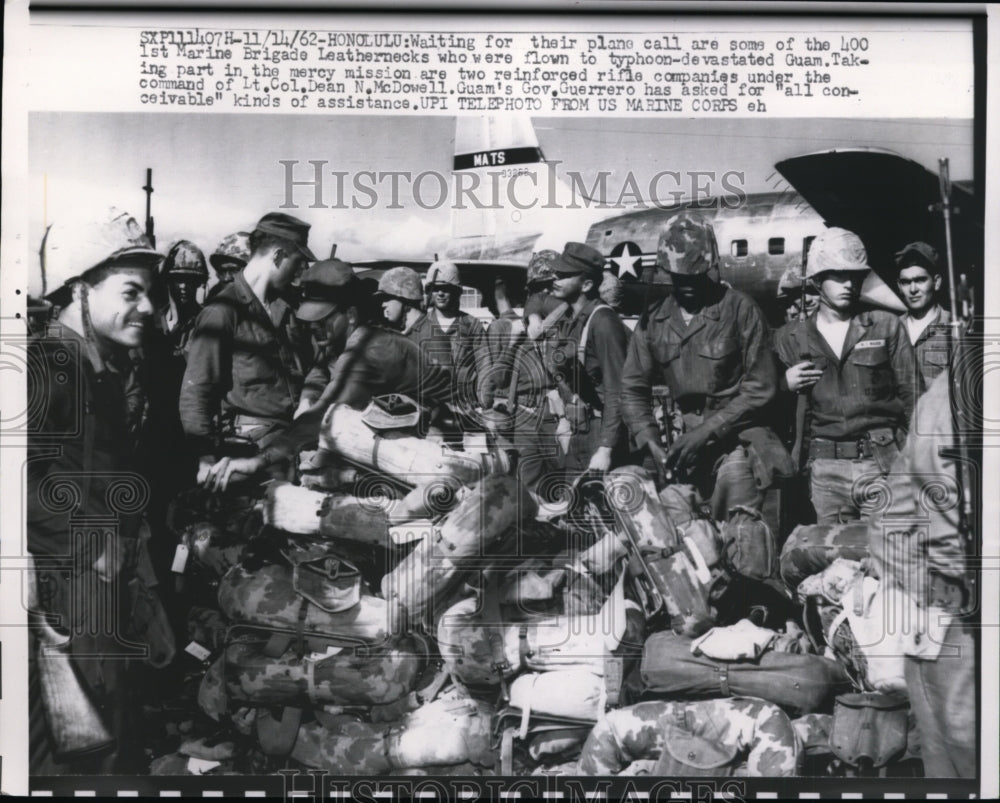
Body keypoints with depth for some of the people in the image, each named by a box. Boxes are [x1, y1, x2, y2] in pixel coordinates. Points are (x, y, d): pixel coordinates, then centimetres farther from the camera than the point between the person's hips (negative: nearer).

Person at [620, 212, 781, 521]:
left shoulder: (740, 310, -5)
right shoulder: (653, 319, 7)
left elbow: (760, 387, -5)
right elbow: (633, 388, 10)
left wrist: (707, 431, -12)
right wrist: (652, 443, -5)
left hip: (733, 436, -3)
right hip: (679, 439, 4)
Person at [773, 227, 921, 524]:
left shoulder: (886, 326, 7)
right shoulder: (790, 337, 9)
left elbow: (912, 395, 7)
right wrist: (786, 385, -5)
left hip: (884, 463, -1)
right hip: (825, 470, 1)